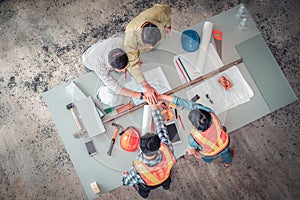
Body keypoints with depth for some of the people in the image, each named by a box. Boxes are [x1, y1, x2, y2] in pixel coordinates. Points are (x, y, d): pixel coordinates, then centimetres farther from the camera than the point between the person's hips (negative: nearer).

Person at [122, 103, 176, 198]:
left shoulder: (138, 169, -48)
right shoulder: (167, 151, -46)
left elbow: (127, 182, -24)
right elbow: (162, 129, -30)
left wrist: (124, 175, -1)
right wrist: (155, 108, -20)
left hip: (149, 185, -2)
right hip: (165, 178, 2)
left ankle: (144, 193, 65)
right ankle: (166, 185, 69)